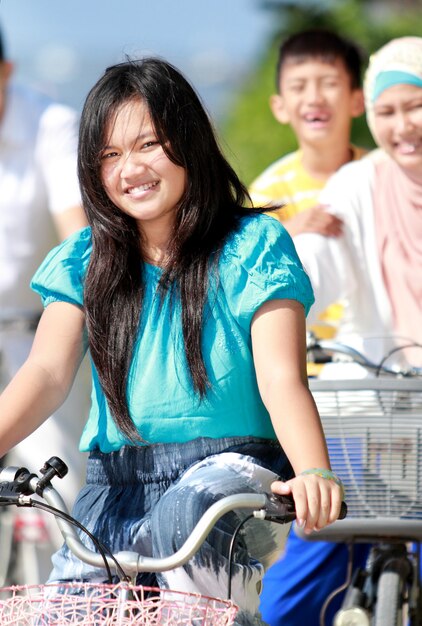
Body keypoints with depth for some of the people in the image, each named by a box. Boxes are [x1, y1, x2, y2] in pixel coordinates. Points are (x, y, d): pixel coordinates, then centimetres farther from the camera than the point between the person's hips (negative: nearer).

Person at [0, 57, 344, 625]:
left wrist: (314, 472, -30)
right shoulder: (85, 261, 11)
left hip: (229, 463, -4)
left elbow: (281, 378, -10)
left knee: (184, 516, -37)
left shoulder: (254, 247, 1)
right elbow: (48, 372, -2)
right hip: (116, 480, 4)